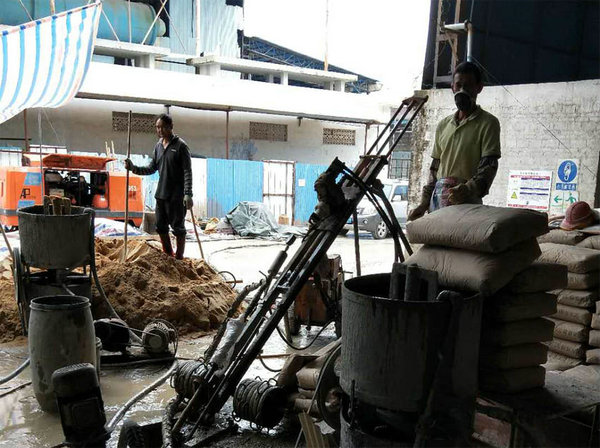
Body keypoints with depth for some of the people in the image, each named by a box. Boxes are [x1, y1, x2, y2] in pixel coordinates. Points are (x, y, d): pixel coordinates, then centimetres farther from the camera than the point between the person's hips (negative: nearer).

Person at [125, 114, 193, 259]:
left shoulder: (180, 145, -8)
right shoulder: (158, 146, 11)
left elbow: (187, 171, -12)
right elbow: (151, 169, 15)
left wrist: (188, 194, -19)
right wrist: (133, 168, 0)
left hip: (176, 196, -7)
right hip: (161, 194, 7)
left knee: (178, 227, 1)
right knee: (161, 226, 13)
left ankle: (179, 258, 11)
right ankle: (168, 255, 29)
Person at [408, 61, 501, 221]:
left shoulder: (488, 123, 2)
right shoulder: (443, 125, 20)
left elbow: (489, 166, -8)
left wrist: (467, 190, -26)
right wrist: (424, 203, 15)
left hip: (466, 202, -5)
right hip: (438, 199, 6)